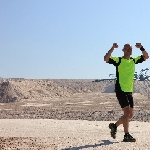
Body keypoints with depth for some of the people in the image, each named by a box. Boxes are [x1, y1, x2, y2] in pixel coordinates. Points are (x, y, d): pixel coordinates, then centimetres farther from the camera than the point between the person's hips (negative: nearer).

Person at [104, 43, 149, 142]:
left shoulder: (134, 60, 12)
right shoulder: (118, 60, -6)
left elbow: (146, 57, 16)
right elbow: (106, 59, -20)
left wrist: (141, 48, -1)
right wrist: (113, 48, -28)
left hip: (130, 91, 7)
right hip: (121, 91, -7)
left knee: (130, 115, 10)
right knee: (127, 112, -14)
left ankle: (114, 126, 29)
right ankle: (126, 135, -10)